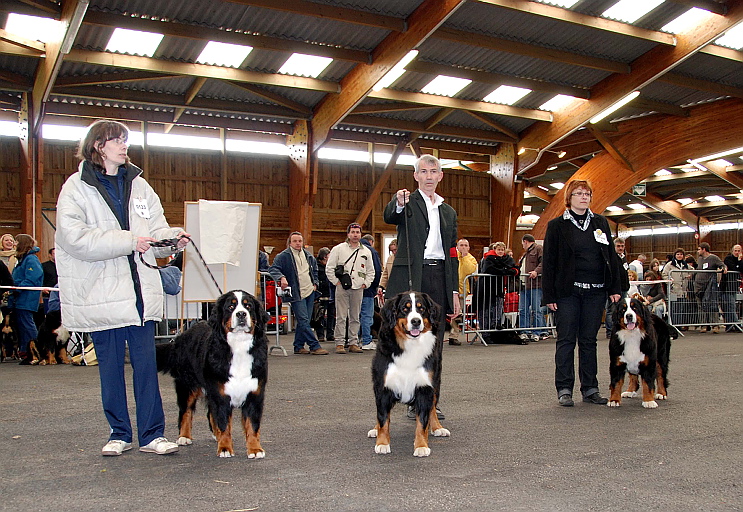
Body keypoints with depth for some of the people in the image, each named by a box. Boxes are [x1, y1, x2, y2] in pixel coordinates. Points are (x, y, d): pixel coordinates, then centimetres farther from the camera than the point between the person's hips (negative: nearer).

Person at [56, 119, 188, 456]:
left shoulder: (139, 185, 13)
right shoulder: (77, 188, -2)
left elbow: (155, 230, 14)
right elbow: (74, 237, -15)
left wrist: (172, 238, -9)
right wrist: (128, 241, -19)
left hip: (141, 289, 3)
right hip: (100, 293, -3)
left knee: (146, 363, 2)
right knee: (110, 365, 7)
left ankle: (151, 435, 9)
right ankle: (119, 434, 20)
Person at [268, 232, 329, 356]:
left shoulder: (308, 255, 14)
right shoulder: (283, 256, -6)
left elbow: (314, 270, 29)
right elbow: (273, 269, -14)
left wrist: (315, 283, 17)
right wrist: (281, 278, -32)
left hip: (310, 292, 6)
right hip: (296, 294, -6)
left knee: (304, 321, 8)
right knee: (303, 321, -10)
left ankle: (299, 346, 16)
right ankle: (315, 346, -9)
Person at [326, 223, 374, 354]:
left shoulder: (366, 251, 13)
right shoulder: (338, 249, 2)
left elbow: (370, 270, 22)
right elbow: (329, 268, 2)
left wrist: (366, 283, 10)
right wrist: (336, 282, -4)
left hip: (358, 288, 3)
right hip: (342, 288, -3)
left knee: (355, 317, 7)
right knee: (341, 317, -4)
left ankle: (353, 343, 14)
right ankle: (339, 343, 0)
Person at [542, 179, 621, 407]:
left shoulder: (600, 223, 12)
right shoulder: (557, 225, 1)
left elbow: (612, 257, 12)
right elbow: (549, 262, -1)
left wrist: (615, 288, 5)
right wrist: (549, 296, -7)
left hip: (596, 292, 3)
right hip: (568, 292, -3)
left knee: (589, 341, 9)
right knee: (566, 340, 0)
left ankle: (590, 388, 15)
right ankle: (564, 389, 7)